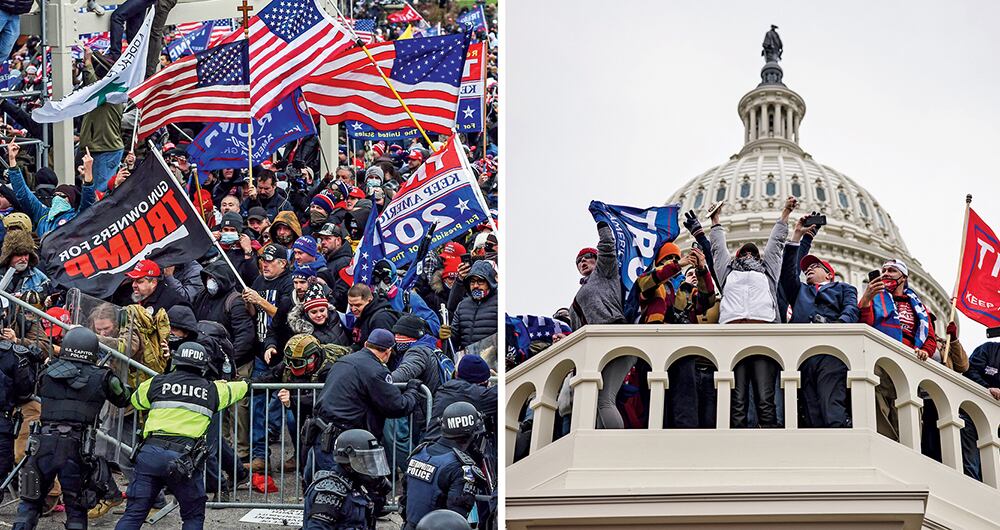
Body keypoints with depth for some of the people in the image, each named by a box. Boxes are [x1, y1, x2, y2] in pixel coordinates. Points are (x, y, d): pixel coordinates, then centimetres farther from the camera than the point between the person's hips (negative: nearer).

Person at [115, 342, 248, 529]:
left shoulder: (156, 383, 12)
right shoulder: (212, 390, 12)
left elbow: (136, 401, 32)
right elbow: (241, 387, 31)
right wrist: (220, 384, 53)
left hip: (150, 451, 1)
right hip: (184, 459, -1)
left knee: (134, 513, 5)